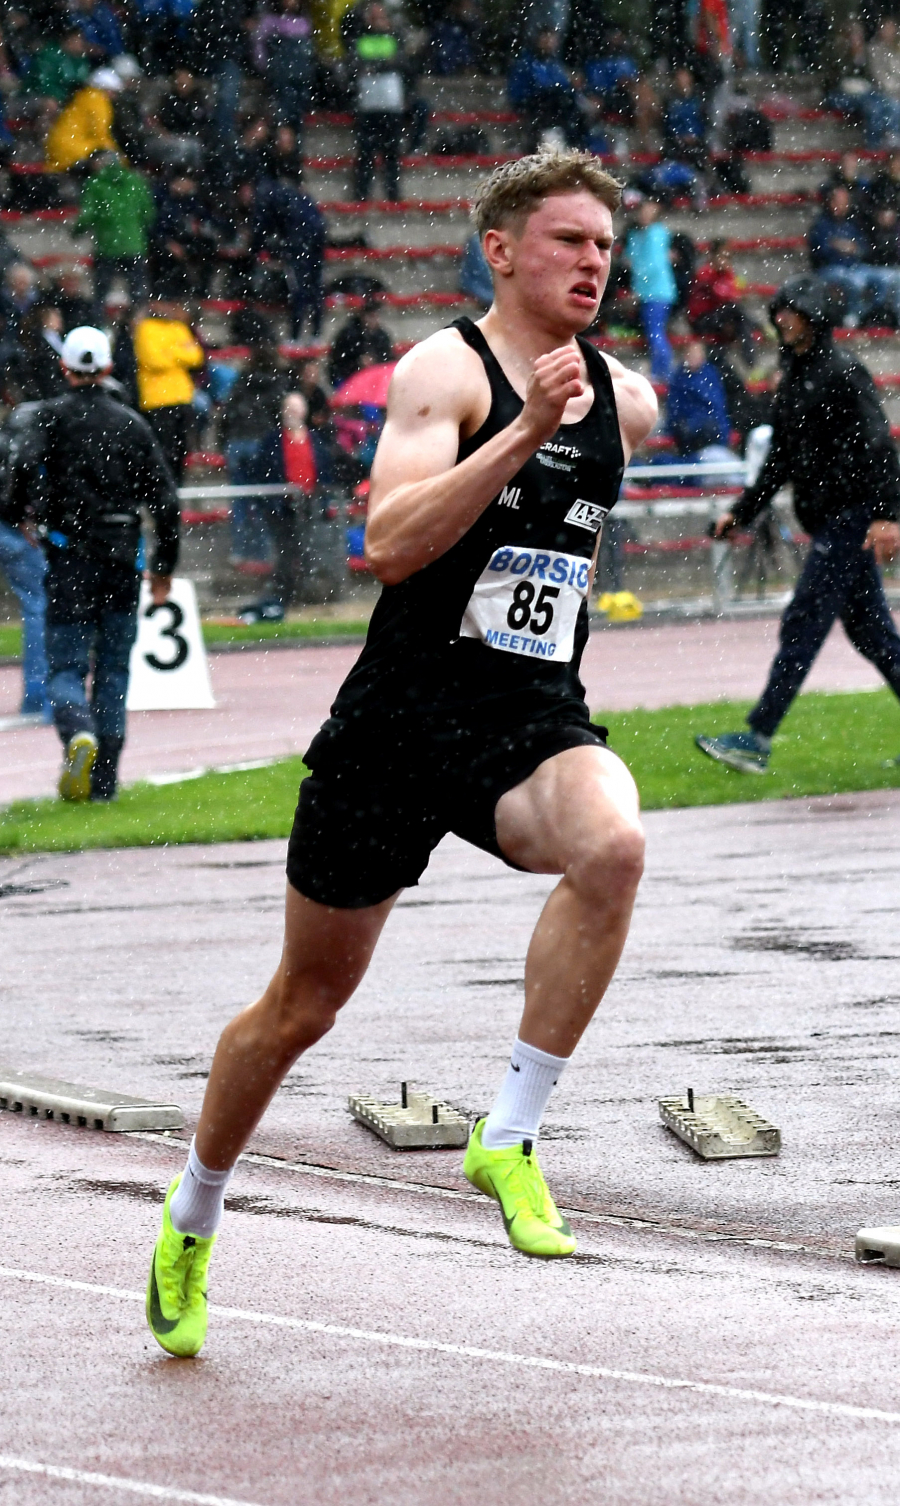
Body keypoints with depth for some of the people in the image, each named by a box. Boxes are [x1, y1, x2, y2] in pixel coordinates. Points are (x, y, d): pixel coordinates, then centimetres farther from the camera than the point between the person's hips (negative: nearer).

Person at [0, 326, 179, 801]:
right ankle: (105, 778, 7)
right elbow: (165, 499, 5)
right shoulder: (131, 424, 7)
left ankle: (79, 732, -30)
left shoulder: (50, 417, -1)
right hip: (121, 561, 2)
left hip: (68, 558, -2)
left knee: (65, 665, 1)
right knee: (113, 668, 10)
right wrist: (164, 566, 14)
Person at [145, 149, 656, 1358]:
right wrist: (524, 433, -31)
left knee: (612, 846, -33)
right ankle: (192, 1222, 33)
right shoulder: (446, 371, -10)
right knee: (305, 1004, 9)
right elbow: (388, 543, -25)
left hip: (535, 720, 4)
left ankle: (510, 1139, -21)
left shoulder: (625, 400, 9)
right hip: (400, 717, -4)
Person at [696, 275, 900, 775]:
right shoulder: (792, 381, 16)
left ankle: (757, 740, -11)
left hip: (852, 517, -9)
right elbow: (781, 461, 24)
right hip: (826, 521, 9)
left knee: (802, 625, -10)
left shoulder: (844, 373, -10)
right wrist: (742, 513, 21)